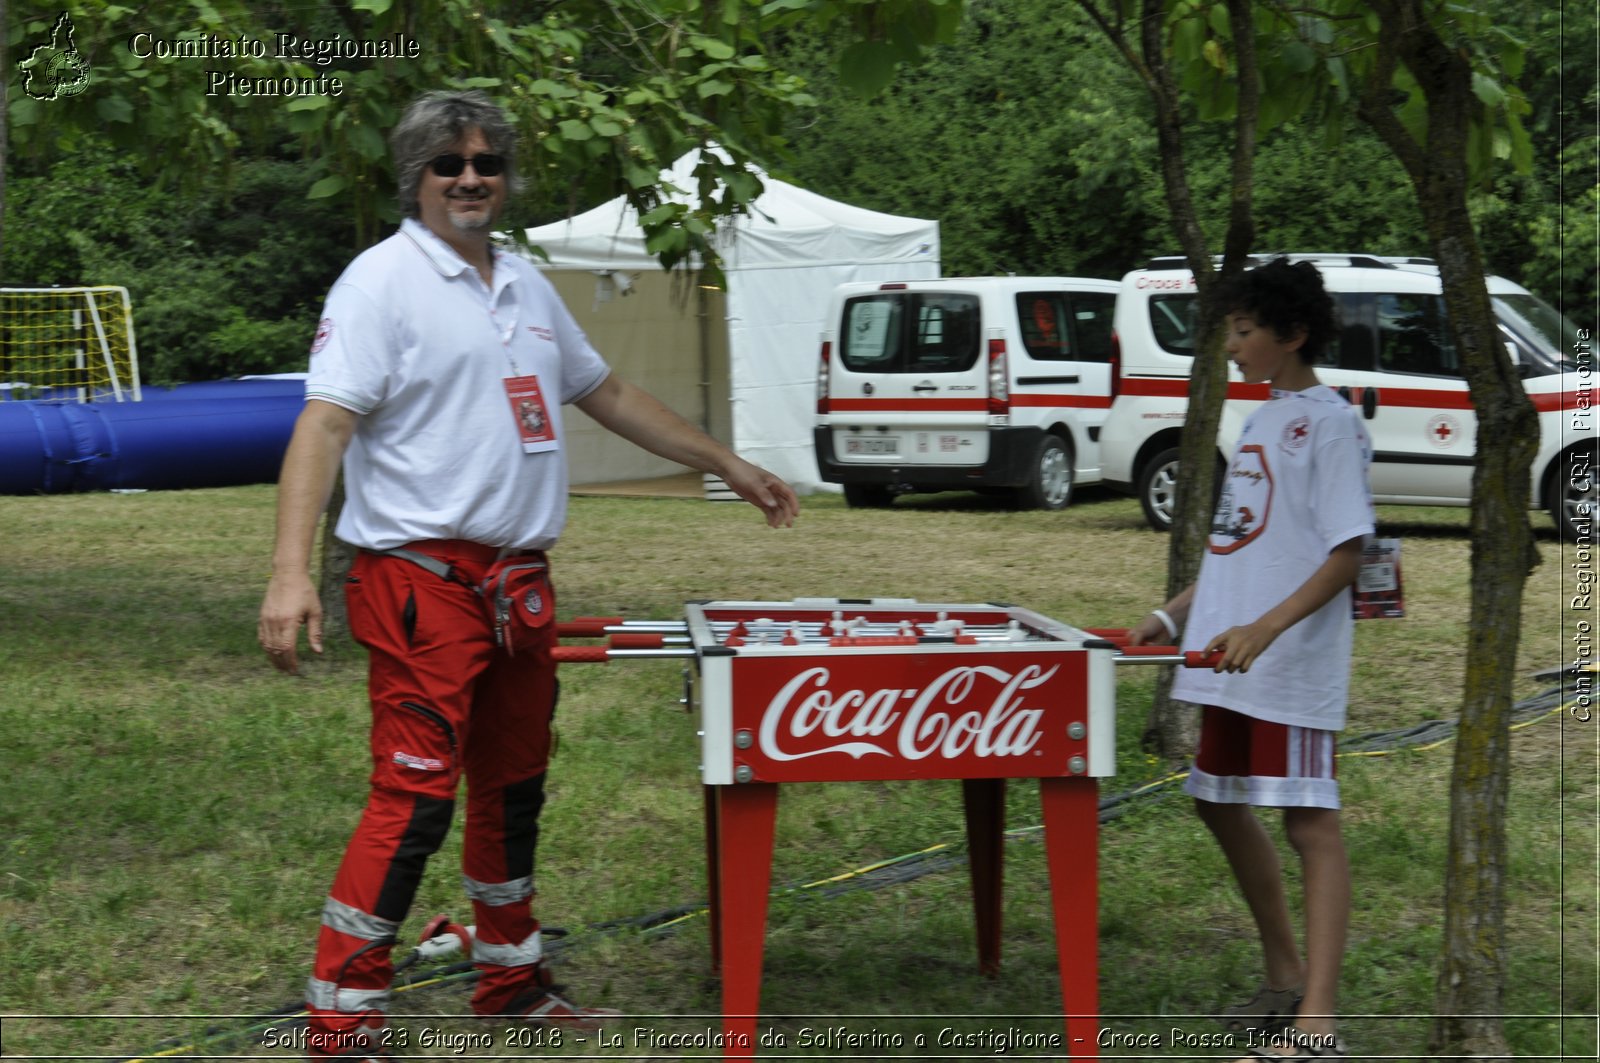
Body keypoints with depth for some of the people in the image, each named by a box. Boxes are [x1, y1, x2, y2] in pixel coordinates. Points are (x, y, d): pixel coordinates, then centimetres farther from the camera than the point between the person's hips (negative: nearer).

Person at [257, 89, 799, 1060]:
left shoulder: (526, 287, 15)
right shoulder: (383, 281, -8)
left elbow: (607, 393, 26)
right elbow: (323, 425, -18)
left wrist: (731, 467, 28)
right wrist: (292, 573, -30)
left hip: (520, 579, 8)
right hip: (423, 576, -8)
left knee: (514, 789, 16)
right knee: (416, 798, -11)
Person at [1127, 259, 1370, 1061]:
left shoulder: (1328, 421, -10)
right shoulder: (1263, 418, 16)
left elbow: (1347, 553, -16)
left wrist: (1266, 627, -26)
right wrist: (1173, 617, 17)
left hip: (1292, 667, -10)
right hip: (1228, 662, 10)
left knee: (1310, 823, -8)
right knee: (1223, 805, 16)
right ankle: (1285, 979, 29)